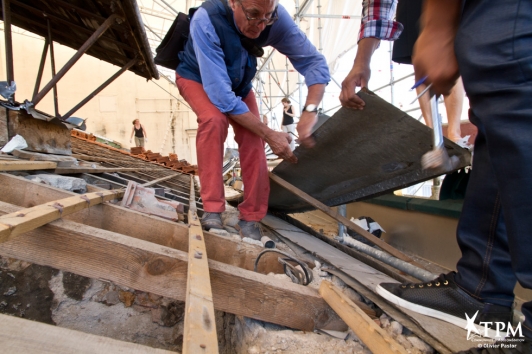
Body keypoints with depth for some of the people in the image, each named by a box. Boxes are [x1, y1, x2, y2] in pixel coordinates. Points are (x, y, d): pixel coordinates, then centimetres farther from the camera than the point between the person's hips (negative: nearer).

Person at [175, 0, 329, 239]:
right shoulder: (206, 20, -37)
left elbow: (313, 60, -23)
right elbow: (220, 94, -40)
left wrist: (309, 111, -41)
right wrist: (269, 134, -38)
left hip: (239, 83, 3)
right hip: (197, 78, -3)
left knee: (253, 141, -14)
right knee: (214, 119, -34)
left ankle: (250, 218, 1)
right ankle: (212, 209, -24)